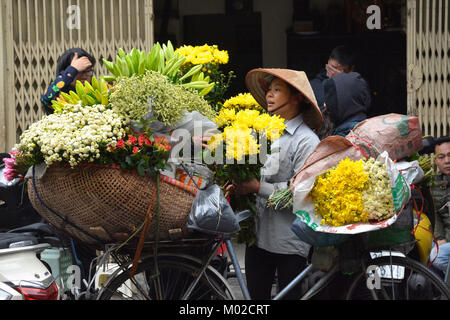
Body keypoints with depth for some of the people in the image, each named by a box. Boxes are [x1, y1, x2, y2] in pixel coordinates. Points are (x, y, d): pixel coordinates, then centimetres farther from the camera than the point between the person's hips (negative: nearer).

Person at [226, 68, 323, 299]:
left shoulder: (306, 141, -11)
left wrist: (258, 188, -17)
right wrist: (238, 187, 0)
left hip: (289, 243, -6)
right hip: (258, 234, 7)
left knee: (289, 295, 3)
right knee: (256, 295, 12)